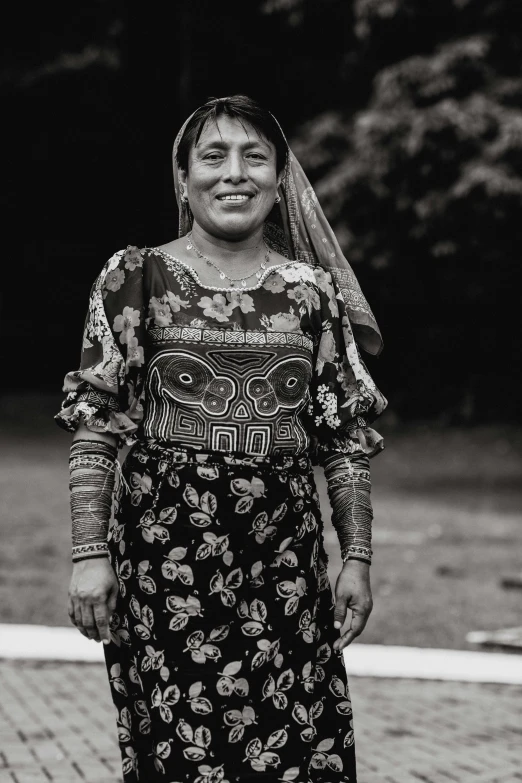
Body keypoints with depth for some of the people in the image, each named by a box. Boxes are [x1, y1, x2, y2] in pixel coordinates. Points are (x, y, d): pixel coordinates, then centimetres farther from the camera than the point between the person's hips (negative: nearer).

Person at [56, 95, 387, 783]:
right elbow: (95, 428, 0)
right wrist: (89, 554, -7)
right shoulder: (136, 279, 3)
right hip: (166, 547, -2)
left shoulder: (313, 291, 8)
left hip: (285, 551, 2)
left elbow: (345, 440, 9)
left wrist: (358, 557, 5)